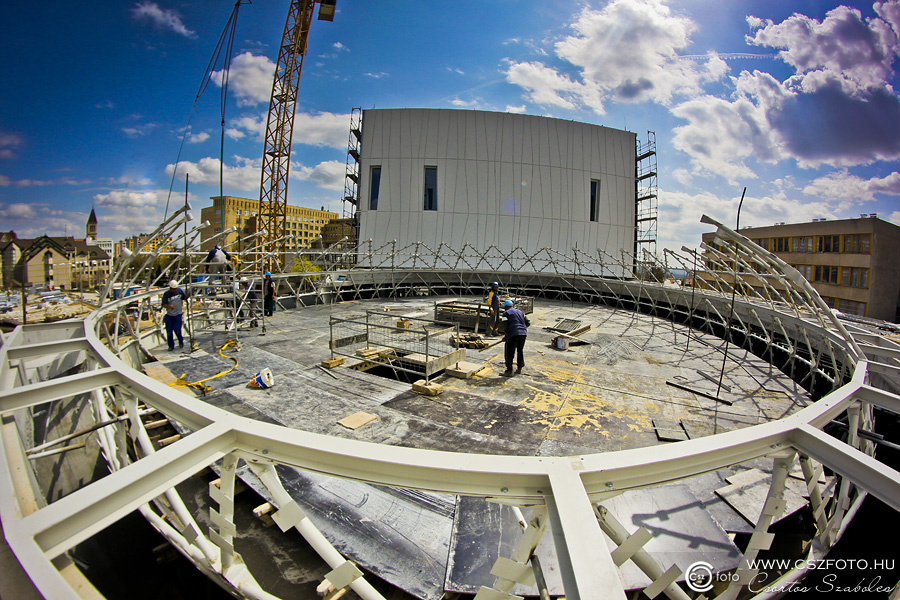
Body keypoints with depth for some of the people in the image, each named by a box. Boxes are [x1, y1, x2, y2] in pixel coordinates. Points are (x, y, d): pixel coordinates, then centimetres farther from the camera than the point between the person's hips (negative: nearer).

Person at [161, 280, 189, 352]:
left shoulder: (179, 291, 1)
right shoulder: (166, 294, -6)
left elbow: (184, 298, 15)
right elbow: (164, 305, -10)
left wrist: (187, 296, -7)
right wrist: (169, 306, -30)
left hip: (178, 314, 0)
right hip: (169, 315, 0)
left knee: (177, 330, -6)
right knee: (169, 331, 4)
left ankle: (181, 342, 23)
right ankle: (171, 346, 19)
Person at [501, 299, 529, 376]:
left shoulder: (506, 313, 3)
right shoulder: (520, 312, 20)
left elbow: (505, 325, -3)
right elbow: (527, 323, 19)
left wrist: (505, 336, 7)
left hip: (513, 334, -6)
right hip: (523, 333, 6)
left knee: (509, 352, 2)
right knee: (520, 350, 20)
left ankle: (509, 370, 3)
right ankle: (519, 368, 29)